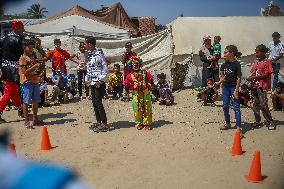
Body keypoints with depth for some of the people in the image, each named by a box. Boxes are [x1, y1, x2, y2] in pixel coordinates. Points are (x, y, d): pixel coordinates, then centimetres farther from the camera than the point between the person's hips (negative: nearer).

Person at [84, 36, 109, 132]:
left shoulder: (99, 55, -14)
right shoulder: (89, 56, 12)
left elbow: (105, 69, -15)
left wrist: (100, 81, -16)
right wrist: (87, 79, 11)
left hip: (99, 83, -9)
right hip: (92, 83, 9)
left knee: (98, 102, -8)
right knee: (94, 102, 11)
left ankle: (104, 124, 0)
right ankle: (99, 122, 22)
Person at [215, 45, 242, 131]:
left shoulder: (236, 64, -15)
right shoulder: (225, 63, 4)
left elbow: (239, 78, -15)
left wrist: (236, 90, -17)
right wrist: (220, 82, 6)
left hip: (233, 87, -7)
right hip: (225, 86, 7)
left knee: (236, 107, -6)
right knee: (225, 106, 14)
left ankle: (238, 126, -4)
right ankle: (227, 123, 29)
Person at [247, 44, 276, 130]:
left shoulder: (267, 62, -7)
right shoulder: (255, 61, 12)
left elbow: (267, 75, -13)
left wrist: (254, 77, -17)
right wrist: (250, 78, -6)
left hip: (262, 86, -7)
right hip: (254, 85, 7)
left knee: (263, 105, -8)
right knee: (255, 105, 12)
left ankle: (270, 122, 5)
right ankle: (257, 121, 23)